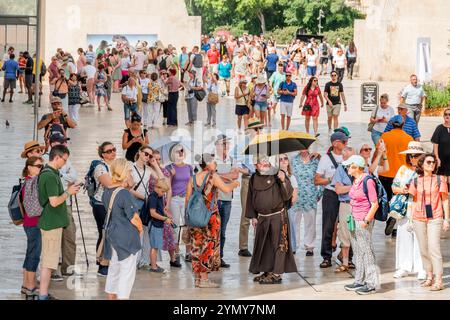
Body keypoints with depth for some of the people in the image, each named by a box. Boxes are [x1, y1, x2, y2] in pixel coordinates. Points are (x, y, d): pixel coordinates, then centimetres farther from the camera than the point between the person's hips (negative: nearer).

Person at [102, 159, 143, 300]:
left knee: (114, 268, 18)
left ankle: (111, 296, 26)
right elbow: (133, 217, -18)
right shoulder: (124, 193, -20)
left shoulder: (107, 192, 4)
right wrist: (140, 229, 3)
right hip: (126, 237, -8)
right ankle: (123, 296, -1)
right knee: (127, 271, -1)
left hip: (111, 234, 8)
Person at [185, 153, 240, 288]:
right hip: (210, 215, -5)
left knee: (197, 246, 10)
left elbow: (188, 199, 6)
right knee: (209, 246, 0)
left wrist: (189, 214, 17)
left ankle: (197, 277, 13)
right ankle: (204, 279, -2)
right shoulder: (213, 176, -9)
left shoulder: (193, 178, 6)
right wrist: (234, 184, 1)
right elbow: (226, 189, -19)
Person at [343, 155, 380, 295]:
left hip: (364, 221, -9)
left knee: (367, 251, -5)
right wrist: (351, 216, 16)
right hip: (354, 220, 9)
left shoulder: (367, 181, -14)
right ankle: (359, 281, 21)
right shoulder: (355, 181, 11)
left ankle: (371, 284, -1)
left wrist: (366, 220, -17)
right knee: (357, 252, 13)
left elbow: (375, 204, -15)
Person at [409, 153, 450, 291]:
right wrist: (411, 218, 9)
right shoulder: (416, 181, 7)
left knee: (433, 249, -12)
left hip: (435, 219, -3)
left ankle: (438, 281, -11)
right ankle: (429, 277, 20)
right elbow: (414, 200, 13)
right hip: (419, 219, 3)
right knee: (423, 250, 8)